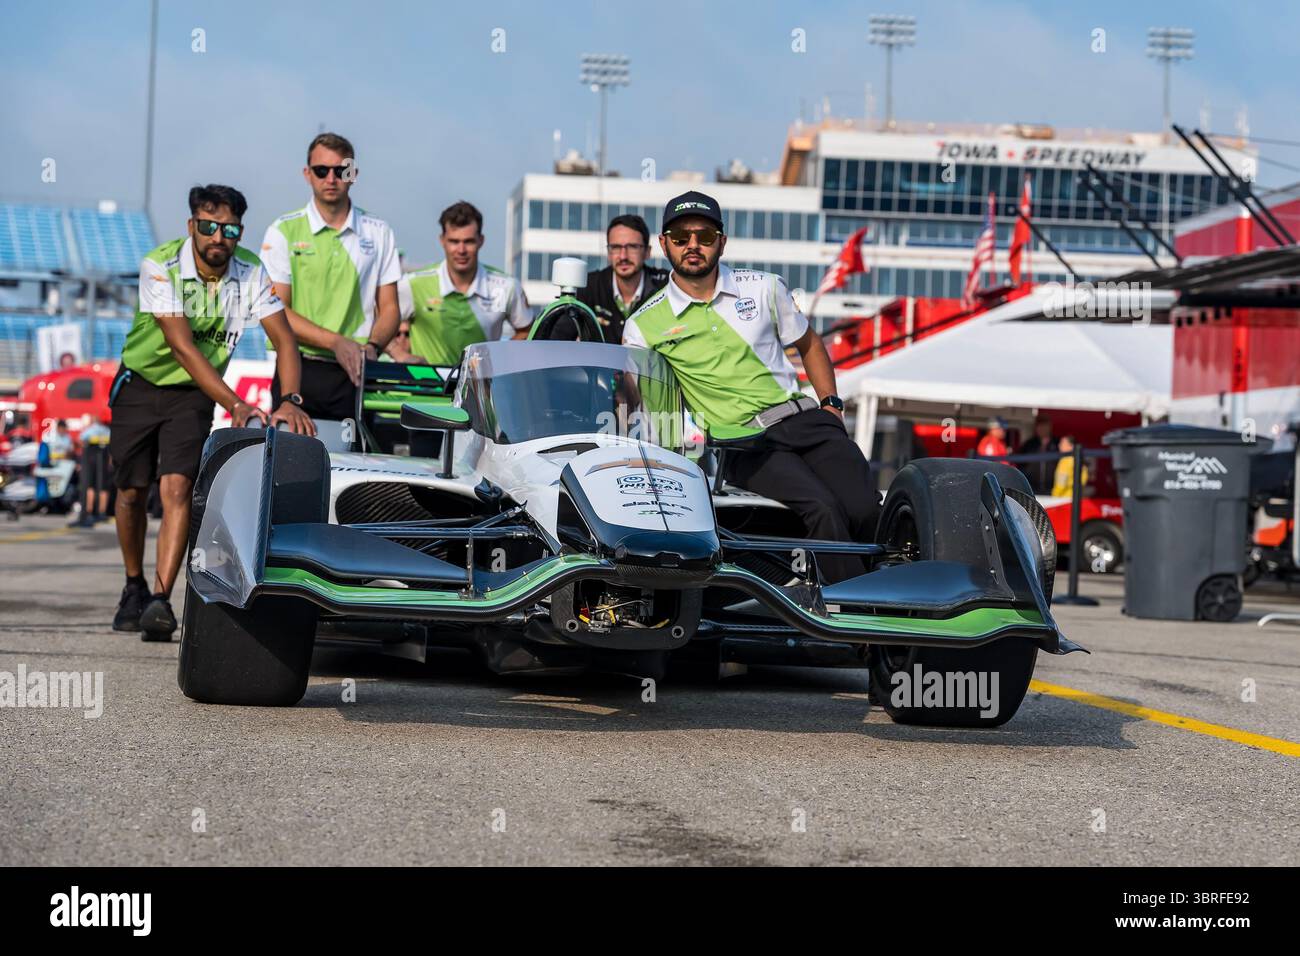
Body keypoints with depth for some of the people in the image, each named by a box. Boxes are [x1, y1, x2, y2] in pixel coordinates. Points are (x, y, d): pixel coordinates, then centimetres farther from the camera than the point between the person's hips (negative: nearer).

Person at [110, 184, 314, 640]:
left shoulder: (249, 272, -15)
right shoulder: (159, 266, -24)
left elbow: (283, 337, -18)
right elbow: (181, 345, -33)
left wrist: (290, 400, -37)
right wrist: (235, 405, -43)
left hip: (193, 395, 1)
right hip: (140, 385, -1)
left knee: (176, 488, -18)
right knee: (132, 493, 7)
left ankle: (161, 599, -24)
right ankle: (134, 588, 30)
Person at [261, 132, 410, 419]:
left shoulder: (379, 233, 11)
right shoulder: (284, 232, 4)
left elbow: (388, 308, 11)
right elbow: (276, 310, -2)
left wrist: (372, 347, -10)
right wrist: (336, 343, -14)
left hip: (355, 375, 2)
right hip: (298, 371, -2)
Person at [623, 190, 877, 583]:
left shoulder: (764, 288, 13)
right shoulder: (643, 326, 6)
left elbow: (809, 344, 27)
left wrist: (831, 404, 15)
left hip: (804, 417, 3)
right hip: (744, 444, -3)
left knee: (864, 510, -24)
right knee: (823, 510, -31)